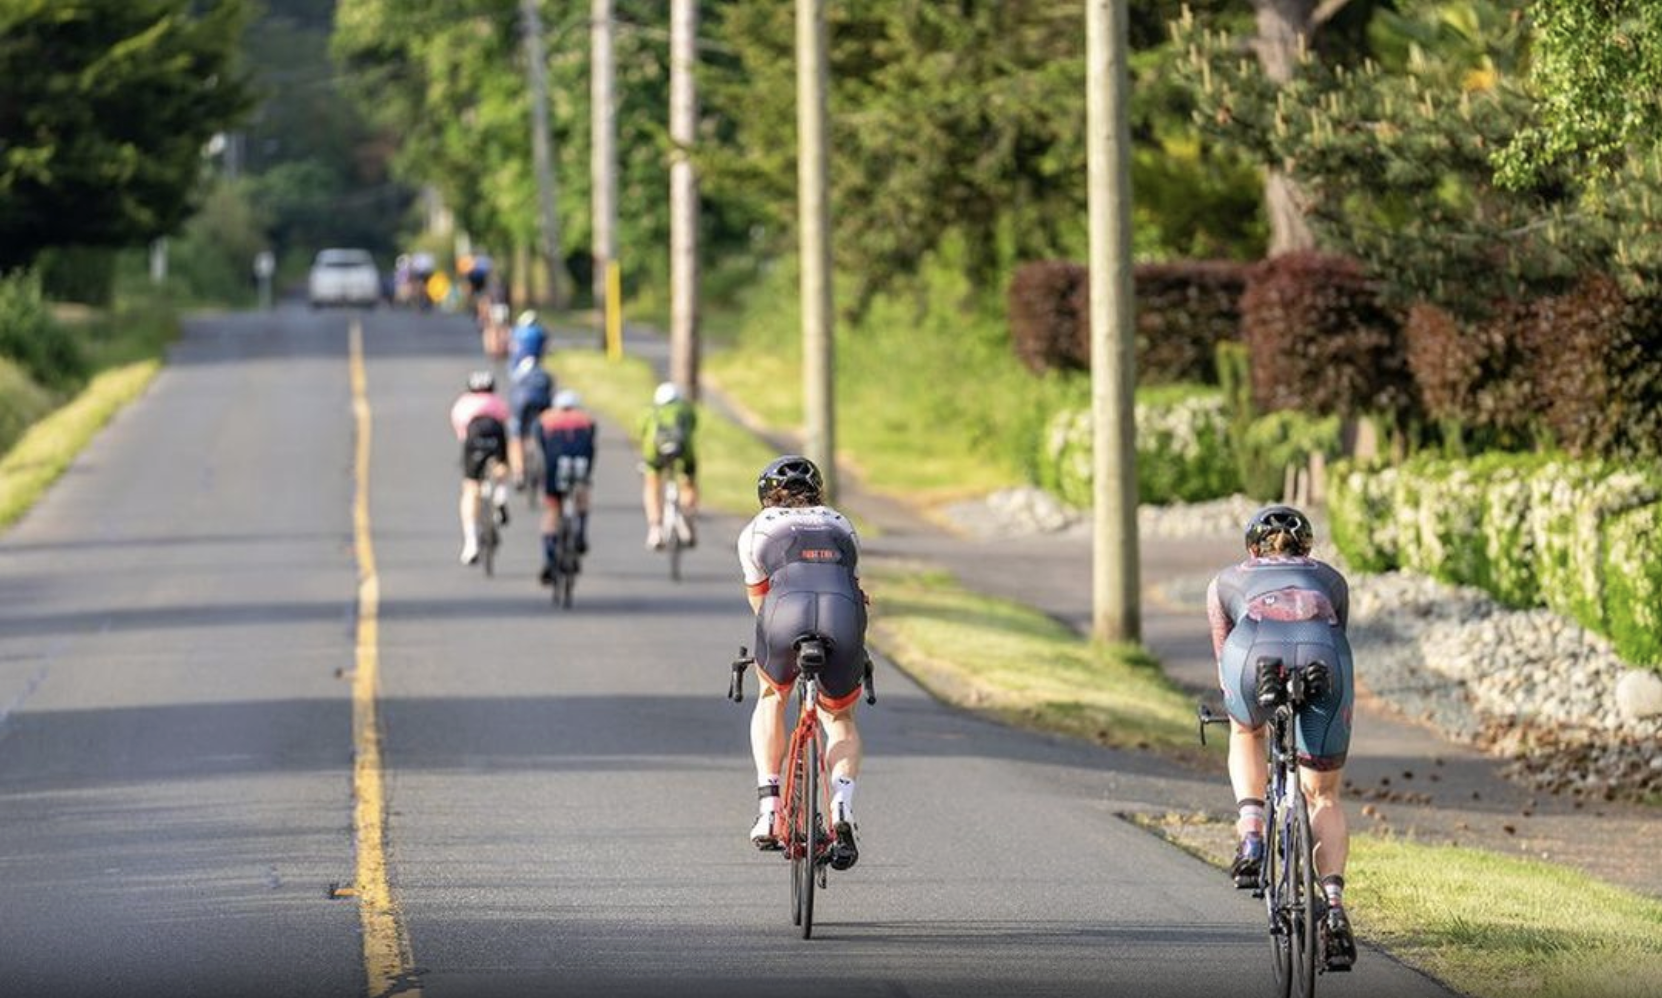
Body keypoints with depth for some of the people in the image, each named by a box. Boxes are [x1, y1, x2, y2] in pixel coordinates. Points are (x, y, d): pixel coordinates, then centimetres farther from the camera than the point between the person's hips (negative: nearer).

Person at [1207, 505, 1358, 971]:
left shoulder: (1229, 579, 38)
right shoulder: (1329, 579, 40)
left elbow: (1223, 657, 46)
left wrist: (1235, 701, 63)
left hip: (1256, 652, -1)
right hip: (1322, 660, 1)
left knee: (1246, 733, 35)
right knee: (1323, 797, 15)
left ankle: (1250, 839, 16)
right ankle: (1334, 906, -4)